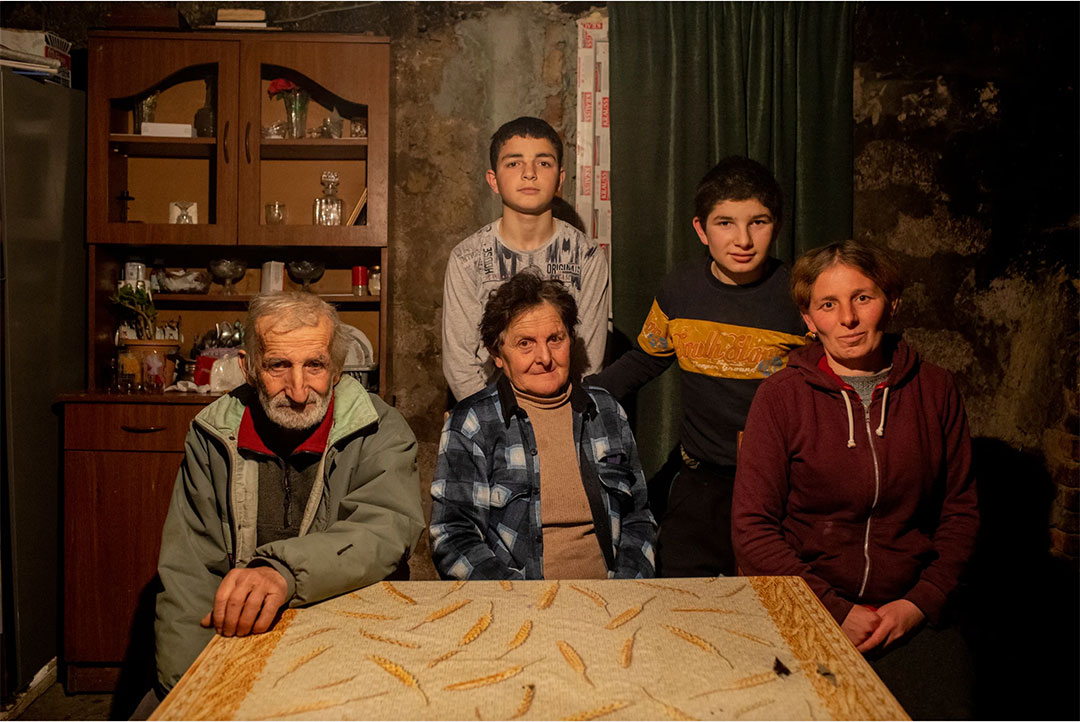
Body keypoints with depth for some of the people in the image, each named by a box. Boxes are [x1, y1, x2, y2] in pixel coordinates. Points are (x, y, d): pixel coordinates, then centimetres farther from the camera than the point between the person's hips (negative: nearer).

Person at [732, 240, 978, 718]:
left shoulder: (933, 390, 7)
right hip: (804, 608, -2)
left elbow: (961, 511, 13)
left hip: (908, 612, 3)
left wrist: (921, 602, -2)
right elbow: (752, 527, -4)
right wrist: (835, 611, -10)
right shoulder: (782, 395, -3)